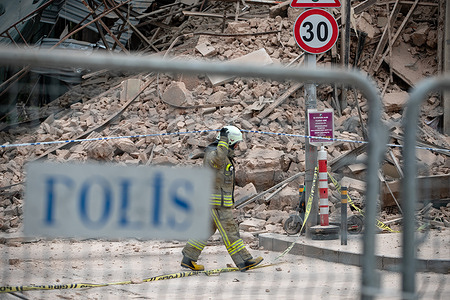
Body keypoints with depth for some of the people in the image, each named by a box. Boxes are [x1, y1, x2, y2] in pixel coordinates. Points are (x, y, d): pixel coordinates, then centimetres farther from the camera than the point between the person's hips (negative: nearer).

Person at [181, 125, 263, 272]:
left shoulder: (225, 155, 17)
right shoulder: (213, 153, -16)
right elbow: (218, 159, -41)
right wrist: (223, 139, -35)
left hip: (221, 201, 11)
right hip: (216, 201, -11)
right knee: (229, 231, -5)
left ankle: (188, 259, 15)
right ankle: (244, 261, -2)